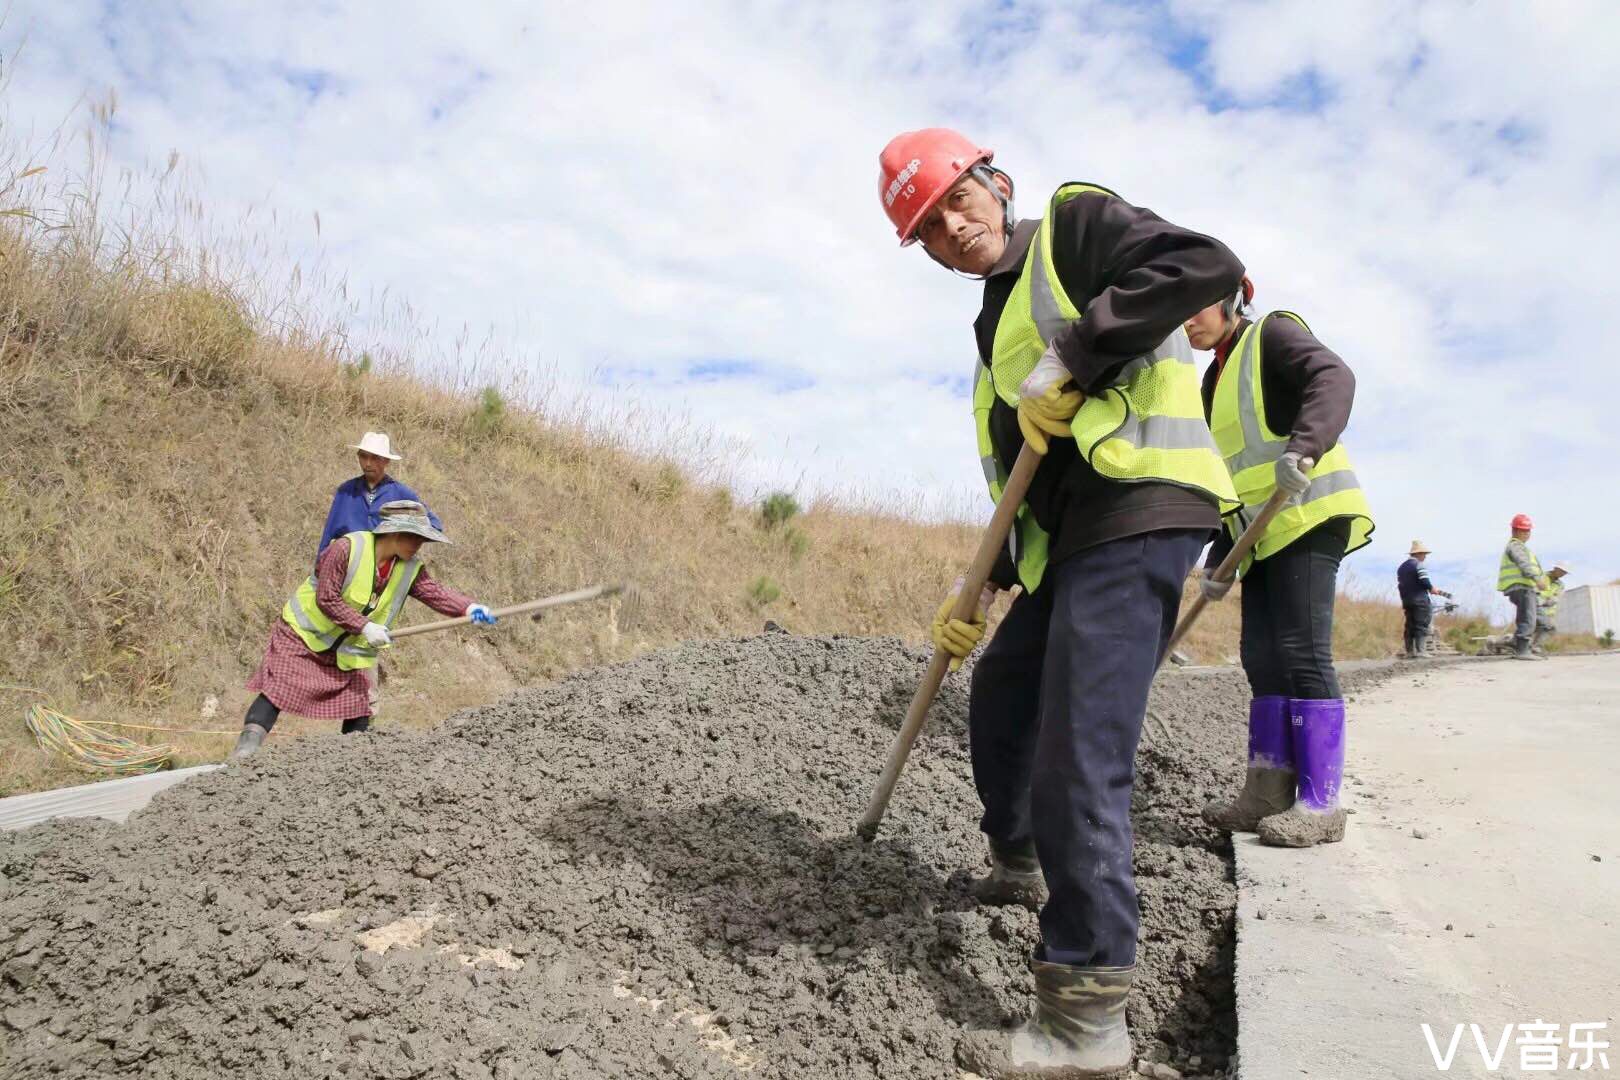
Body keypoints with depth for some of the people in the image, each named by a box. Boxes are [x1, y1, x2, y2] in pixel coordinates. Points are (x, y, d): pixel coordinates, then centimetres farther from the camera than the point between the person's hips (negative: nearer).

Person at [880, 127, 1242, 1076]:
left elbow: (1207, 265, -15)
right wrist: (981, 588, 19)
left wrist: (1072, 358, -18)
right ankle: (1017, 863, 46)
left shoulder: (1076, 222, 3)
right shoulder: (998, 328, 24)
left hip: (1139, 517, -9)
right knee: (998, 699, 21)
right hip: (1069, 543, 10)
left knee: (1077, 763, -14)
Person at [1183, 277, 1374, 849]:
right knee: (1261, 656, 4)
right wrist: (1219, 557, 12)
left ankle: (1321, 804, -8)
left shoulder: (1273, 333, 0)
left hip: (1308, 515, -8)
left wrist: (1302, 446, -39)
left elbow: (1333, 378, -20)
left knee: (1302, 652, -12)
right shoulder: (1214, 380, 22)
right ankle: (1268, 793, 8)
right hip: (1259, 532, 9)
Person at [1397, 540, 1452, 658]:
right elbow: (1425, 582, -17)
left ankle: (1409, 651, 8)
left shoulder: (1401, 567, 18)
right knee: (1422, 626, -8)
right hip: (1420, 600, -8)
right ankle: (1420, 651, -14)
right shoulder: (1419, 565, -8)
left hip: (1406, 601, 8)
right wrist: (1434, 590, -2)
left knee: (1410, 626, 10)